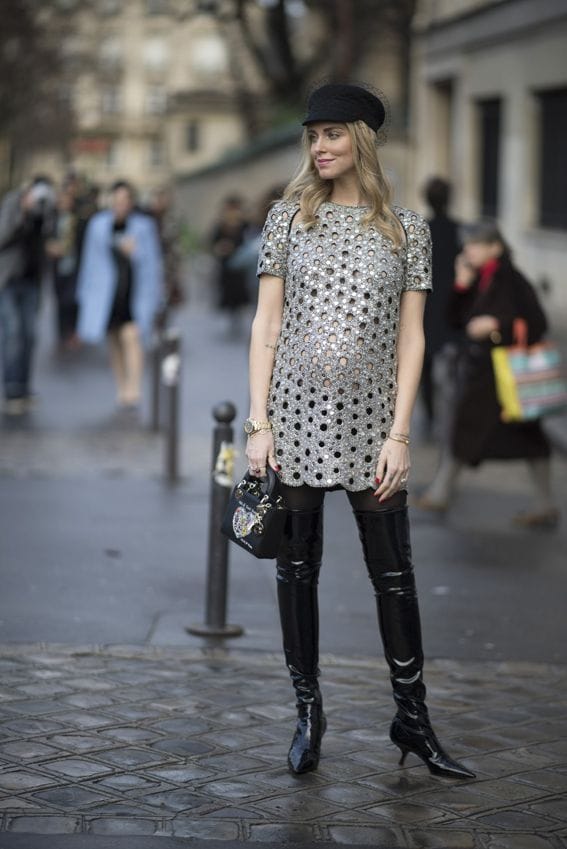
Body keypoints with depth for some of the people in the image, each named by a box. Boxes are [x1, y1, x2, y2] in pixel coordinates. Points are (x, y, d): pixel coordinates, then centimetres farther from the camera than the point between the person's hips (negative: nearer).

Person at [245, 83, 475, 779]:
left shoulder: (406, 228, 5)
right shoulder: (290, 216, 5)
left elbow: (410, 337, 3)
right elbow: (266, 323, 4)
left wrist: (399, 434, -5)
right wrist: (259, 422, -3)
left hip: (370, 420, 0)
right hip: (297, 414, 0)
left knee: (394, 575, 2)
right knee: (297, 569, 6)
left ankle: (411, 719, 14)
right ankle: (308, 713, 19)